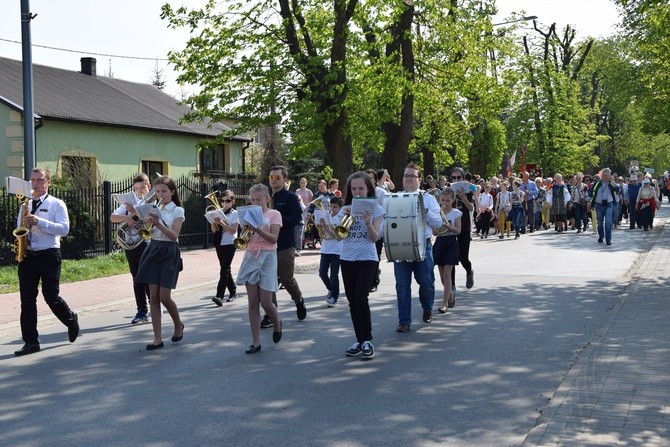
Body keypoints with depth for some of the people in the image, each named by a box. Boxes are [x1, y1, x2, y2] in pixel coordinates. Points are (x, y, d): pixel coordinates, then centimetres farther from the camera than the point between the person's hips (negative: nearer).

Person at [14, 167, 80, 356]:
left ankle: (71, 321, 28)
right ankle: (30, 342, 4)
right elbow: (19, 227, 23)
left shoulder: (57, 204, -1)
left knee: (51, 296, -1)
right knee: (27, 298, 0)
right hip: (27, 255, 5)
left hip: (48, 255, -4)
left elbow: (64, 229, -13)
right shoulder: (25, 205, 15)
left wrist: (39, 222, -21)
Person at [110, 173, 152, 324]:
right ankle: (142, 312, 15)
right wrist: (126, 217, -14)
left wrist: (135, 212, -23)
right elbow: (113, 217, 5)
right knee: (136, 279, 8)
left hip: (146, 244, -5)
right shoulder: (130, 202, 11)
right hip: (130, 244, 5)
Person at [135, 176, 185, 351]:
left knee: (164, 297, -9)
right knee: (153, 297, 0)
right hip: (153, 250, 5)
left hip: (169, 253, -4)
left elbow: (174, 236, -15)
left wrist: (158, 223, -27)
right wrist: (147, 222, -16)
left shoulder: (178, 211, -3)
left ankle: (178, 325, 20)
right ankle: (158, 338, 3)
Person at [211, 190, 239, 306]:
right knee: (225, 269, 12)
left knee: (224, 269, -13)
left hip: (229, 243, -6)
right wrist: (214, 222, -9)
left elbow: (233, 230, -13)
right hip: (219, 243, 6)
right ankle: (233, 292, 25)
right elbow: (214, 229, 11)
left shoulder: (234, 213, -2)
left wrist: (221, 223, -23)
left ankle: (220, 296, -20)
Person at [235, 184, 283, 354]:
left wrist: (257, 229, -23)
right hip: (251, 257, 4)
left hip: (267, 258, -4)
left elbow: (274, 238, -12)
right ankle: (255, 342, 4)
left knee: (265, 302, -6)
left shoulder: (274, 214, -1)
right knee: (253, 303, 1)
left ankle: (277, 324, 26)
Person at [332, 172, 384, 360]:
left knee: (361, 297, -17)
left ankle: (367, 340, -8)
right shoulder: (345, 209, 8)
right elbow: (340, 236, -1)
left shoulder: (376, 209, -1)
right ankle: (359, 340, 13)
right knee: (352, 300, 4)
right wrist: (345, 218, -13)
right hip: (347, 258, 4)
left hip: (367, 258, -4)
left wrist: (368, 222, -25)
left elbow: (374, 237, -9)